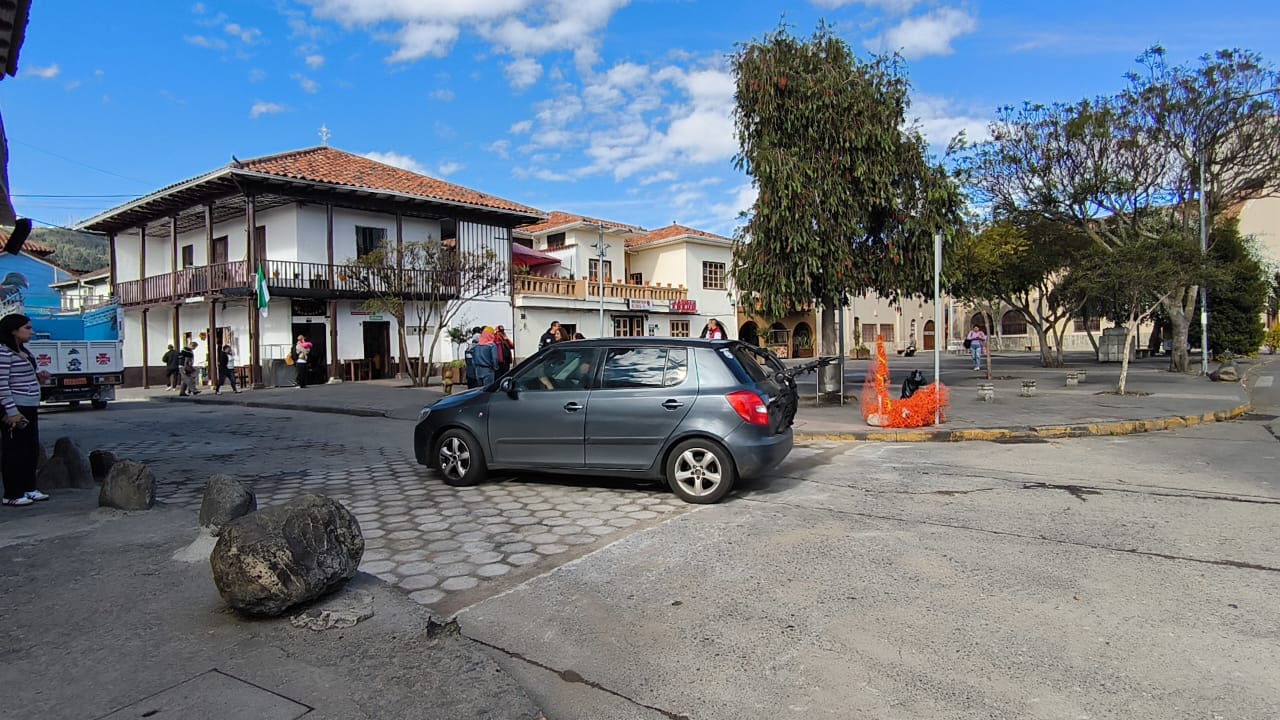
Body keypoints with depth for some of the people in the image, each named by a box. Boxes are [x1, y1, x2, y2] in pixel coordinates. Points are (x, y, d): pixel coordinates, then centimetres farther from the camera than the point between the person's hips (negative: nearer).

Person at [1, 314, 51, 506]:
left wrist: (38, 377, 6)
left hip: (30, 408, 9)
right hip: (16, 409, -9)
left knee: (32, 450, 14)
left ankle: (29, 489, 25)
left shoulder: (23, 350, 13)